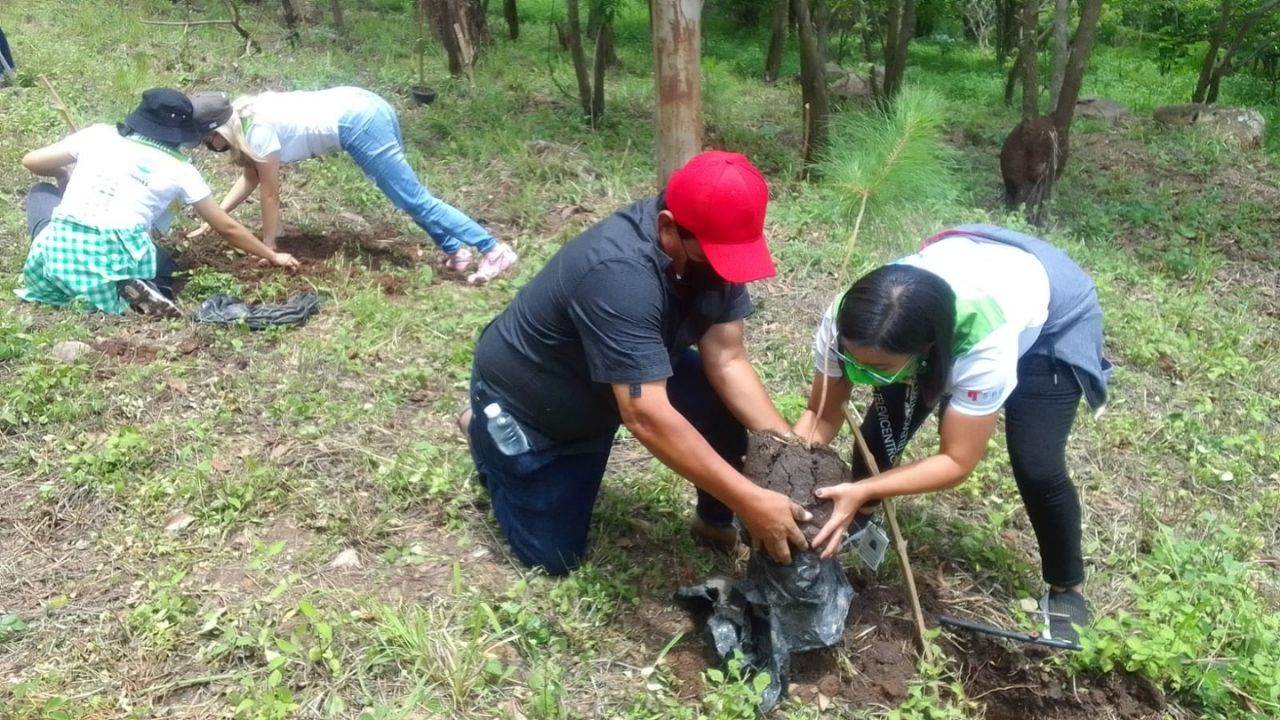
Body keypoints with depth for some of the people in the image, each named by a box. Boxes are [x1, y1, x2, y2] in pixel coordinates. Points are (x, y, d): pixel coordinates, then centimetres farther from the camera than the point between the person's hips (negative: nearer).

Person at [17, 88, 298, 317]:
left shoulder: (99, 134, 12)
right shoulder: (179, 169, 9)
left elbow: (31, 161, 17)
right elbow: (227, 228, 14)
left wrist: (64, 176, 39)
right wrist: (272, 256, 26)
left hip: (59, 248, 1)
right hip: (117, 257, -1)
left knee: (41, 192, 32)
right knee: (165, 262, 33)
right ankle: (131, 285, -4)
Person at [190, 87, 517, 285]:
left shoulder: (257, 130, -9)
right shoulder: (247, 116, 18)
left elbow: (270, 193, -2)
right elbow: (250, 177, 28)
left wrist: (268, 248, 7)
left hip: (357, 123, -9)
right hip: (364, 107, 9)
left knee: (412, 198, -8)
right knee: (408, 194, 16)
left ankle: (494, 250, -11)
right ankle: (455, 250, 16)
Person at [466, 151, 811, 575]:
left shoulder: (711, 249, -18)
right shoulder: (619, 272, -42)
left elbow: (726, 360, -16)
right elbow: (646, 417, -45)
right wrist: (751, 502, -43)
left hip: (615, 385, 7)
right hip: (527, 399, -6)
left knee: (727, 400, -16)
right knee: (554, 557, 4)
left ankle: (715, 523, 9)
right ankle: (487, 434, 24)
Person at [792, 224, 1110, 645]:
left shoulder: (984, 347, -46)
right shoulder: (848, 321, -34)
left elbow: (957, 461, -34)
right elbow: (822, 414, -20)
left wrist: (863, 491, -45)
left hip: (1054, 314, -3)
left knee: (1036, 467, -12)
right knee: (882, 428, -9)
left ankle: (1066, 590, 15)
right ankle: (855, 527, 20)